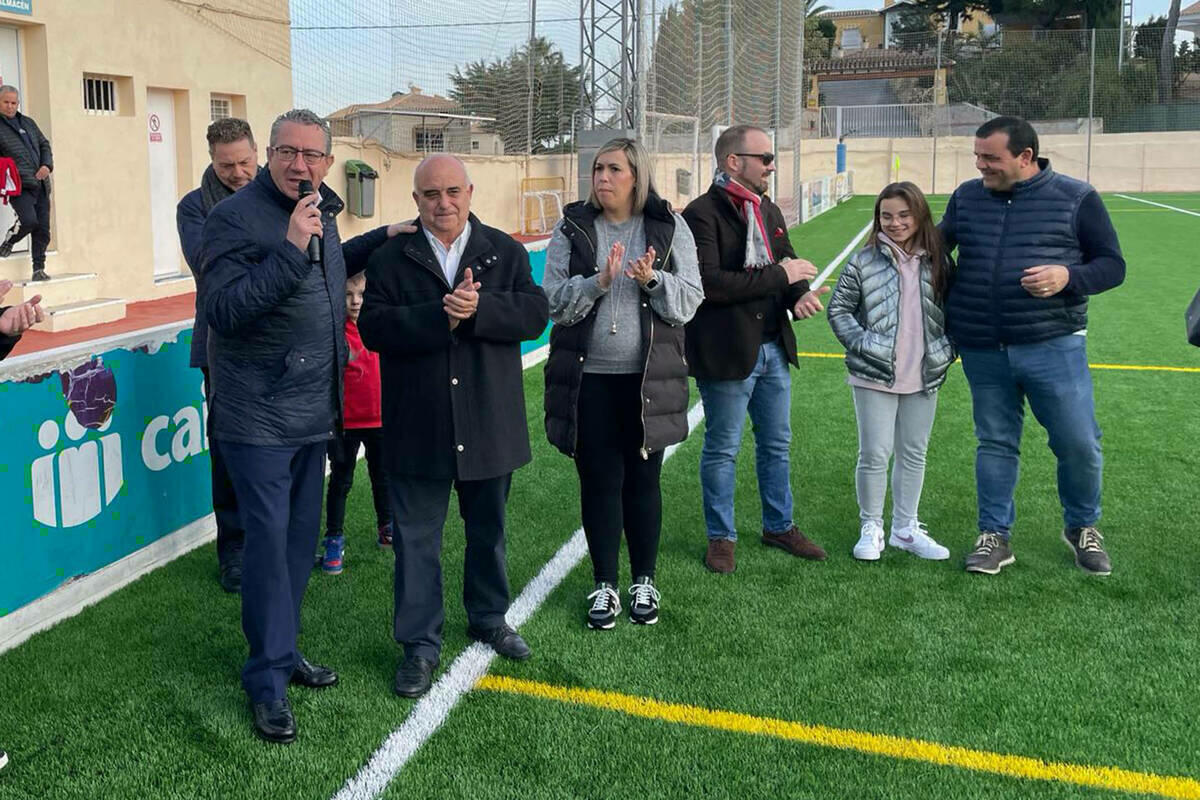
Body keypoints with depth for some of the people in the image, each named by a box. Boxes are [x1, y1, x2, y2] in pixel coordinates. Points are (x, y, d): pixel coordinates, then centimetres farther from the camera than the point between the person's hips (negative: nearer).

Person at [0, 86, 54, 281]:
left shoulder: (28, 122, 18)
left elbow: (44, 144, 21)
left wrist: (47, 165, 4)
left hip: (40, 185, 6)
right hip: (19, 185, -6)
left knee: (42, 229, 4)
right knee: (29, 220, -23)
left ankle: (39, 269, 13)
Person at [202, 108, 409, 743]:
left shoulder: (319, 212, 11)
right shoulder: (235, 217, -14)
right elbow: (224, 310, -24)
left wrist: (383, 237, 23)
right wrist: (290, 249, -30)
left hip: (314, 411, 8)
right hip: (260, 417, -8)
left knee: (301, 536, 15)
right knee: (269, 541, -4)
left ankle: (282, 651, 30)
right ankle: (268, 679, 9)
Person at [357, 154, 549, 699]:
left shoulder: (506, 252, 3)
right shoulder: (390, 258, 0)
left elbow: (534, 314, -9)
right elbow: (374, 326, -13)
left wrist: (479, 309, -24)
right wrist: (440, 316, -24)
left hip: (488, 423, 2)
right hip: (417, 425, -1)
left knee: (488, 529, 18)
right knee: (416, 537, 6)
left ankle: (489, 618, 39)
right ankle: (420, 644, 19)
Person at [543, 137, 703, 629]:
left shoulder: (669, 228, 2)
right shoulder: (572, 229, 2)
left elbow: (689, 302, -2)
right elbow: (554, 302, -4)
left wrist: (653, 280, -20)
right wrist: (597, 282, -20)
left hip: (648, 377, 0)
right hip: (588, 378, 0)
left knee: (642, 481, 10)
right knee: (598, 481, 7)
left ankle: (644, 582, 27)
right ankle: (605, 586, 22)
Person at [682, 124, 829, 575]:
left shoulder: (769, 211, 12)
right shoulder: (702, 214, -15)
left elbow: (788, 265, 17)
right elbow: (709, 282, -25)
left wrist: (799, 296, -8)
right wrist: (779, 275, -19)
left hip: (773, 348, 8)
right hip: (727, 352, -8)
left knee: (776, 444, 18)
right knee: (722, 450, 6)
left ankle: (779, 527, 34)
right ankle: (721, 537, 22)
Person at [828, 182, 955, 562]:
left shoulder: (937, 263, 3)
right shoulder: (865, 261, -6)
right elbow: (838, 307, -1)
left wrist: (946, 349, 1)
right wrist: (861, 342, -11)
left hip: (923, 377, 4)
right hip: (875, 376, -3)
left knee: (914, 455, 13)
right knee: (874, 455, 1)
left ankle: (905, 528, 27)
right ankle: (871, 528, 17)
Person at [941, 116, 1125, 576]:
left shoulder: (1076, 198, -1)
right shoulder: (966, 197, 8)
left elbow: (1112, 265, 2)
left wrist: (1068, 277, -18)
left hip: (1053, 347, -2)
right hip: (983, 352, 3)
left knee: (1078, 444, 0)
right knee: (995, 443, 10)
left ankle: (1082, 528, 25)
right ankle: (994, 537, 22)